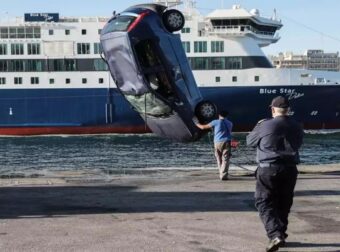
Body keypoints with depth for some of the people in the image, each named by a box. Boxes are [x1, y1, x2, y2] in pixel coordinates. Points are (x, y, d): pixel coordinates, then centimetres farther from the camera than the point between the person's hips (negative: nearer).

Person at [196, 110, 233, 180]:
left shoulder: (216, 122, 1)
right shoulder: (230, 123, 11)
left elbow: (203, 127, 6)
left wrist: (197, 124, 26)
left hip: (217, 142, -1)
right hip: (226, 142, 1)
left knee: (219, 159, 13)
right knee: (225, 159, -3)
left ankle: (222, 174, 16)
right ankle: (223, 175, -13)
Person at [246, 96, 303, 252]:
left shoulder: (265, 126, -10)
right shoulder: (296, 127, 4)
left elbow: (250, 142, 5)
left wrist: (258, 127, 22)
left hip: (268, 169, -4)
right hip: (289, 170, 5)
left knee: (265, 203, -1)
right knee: (283, 204, 16)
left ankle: (275, 235, -18)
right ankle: (280, 234, 25)